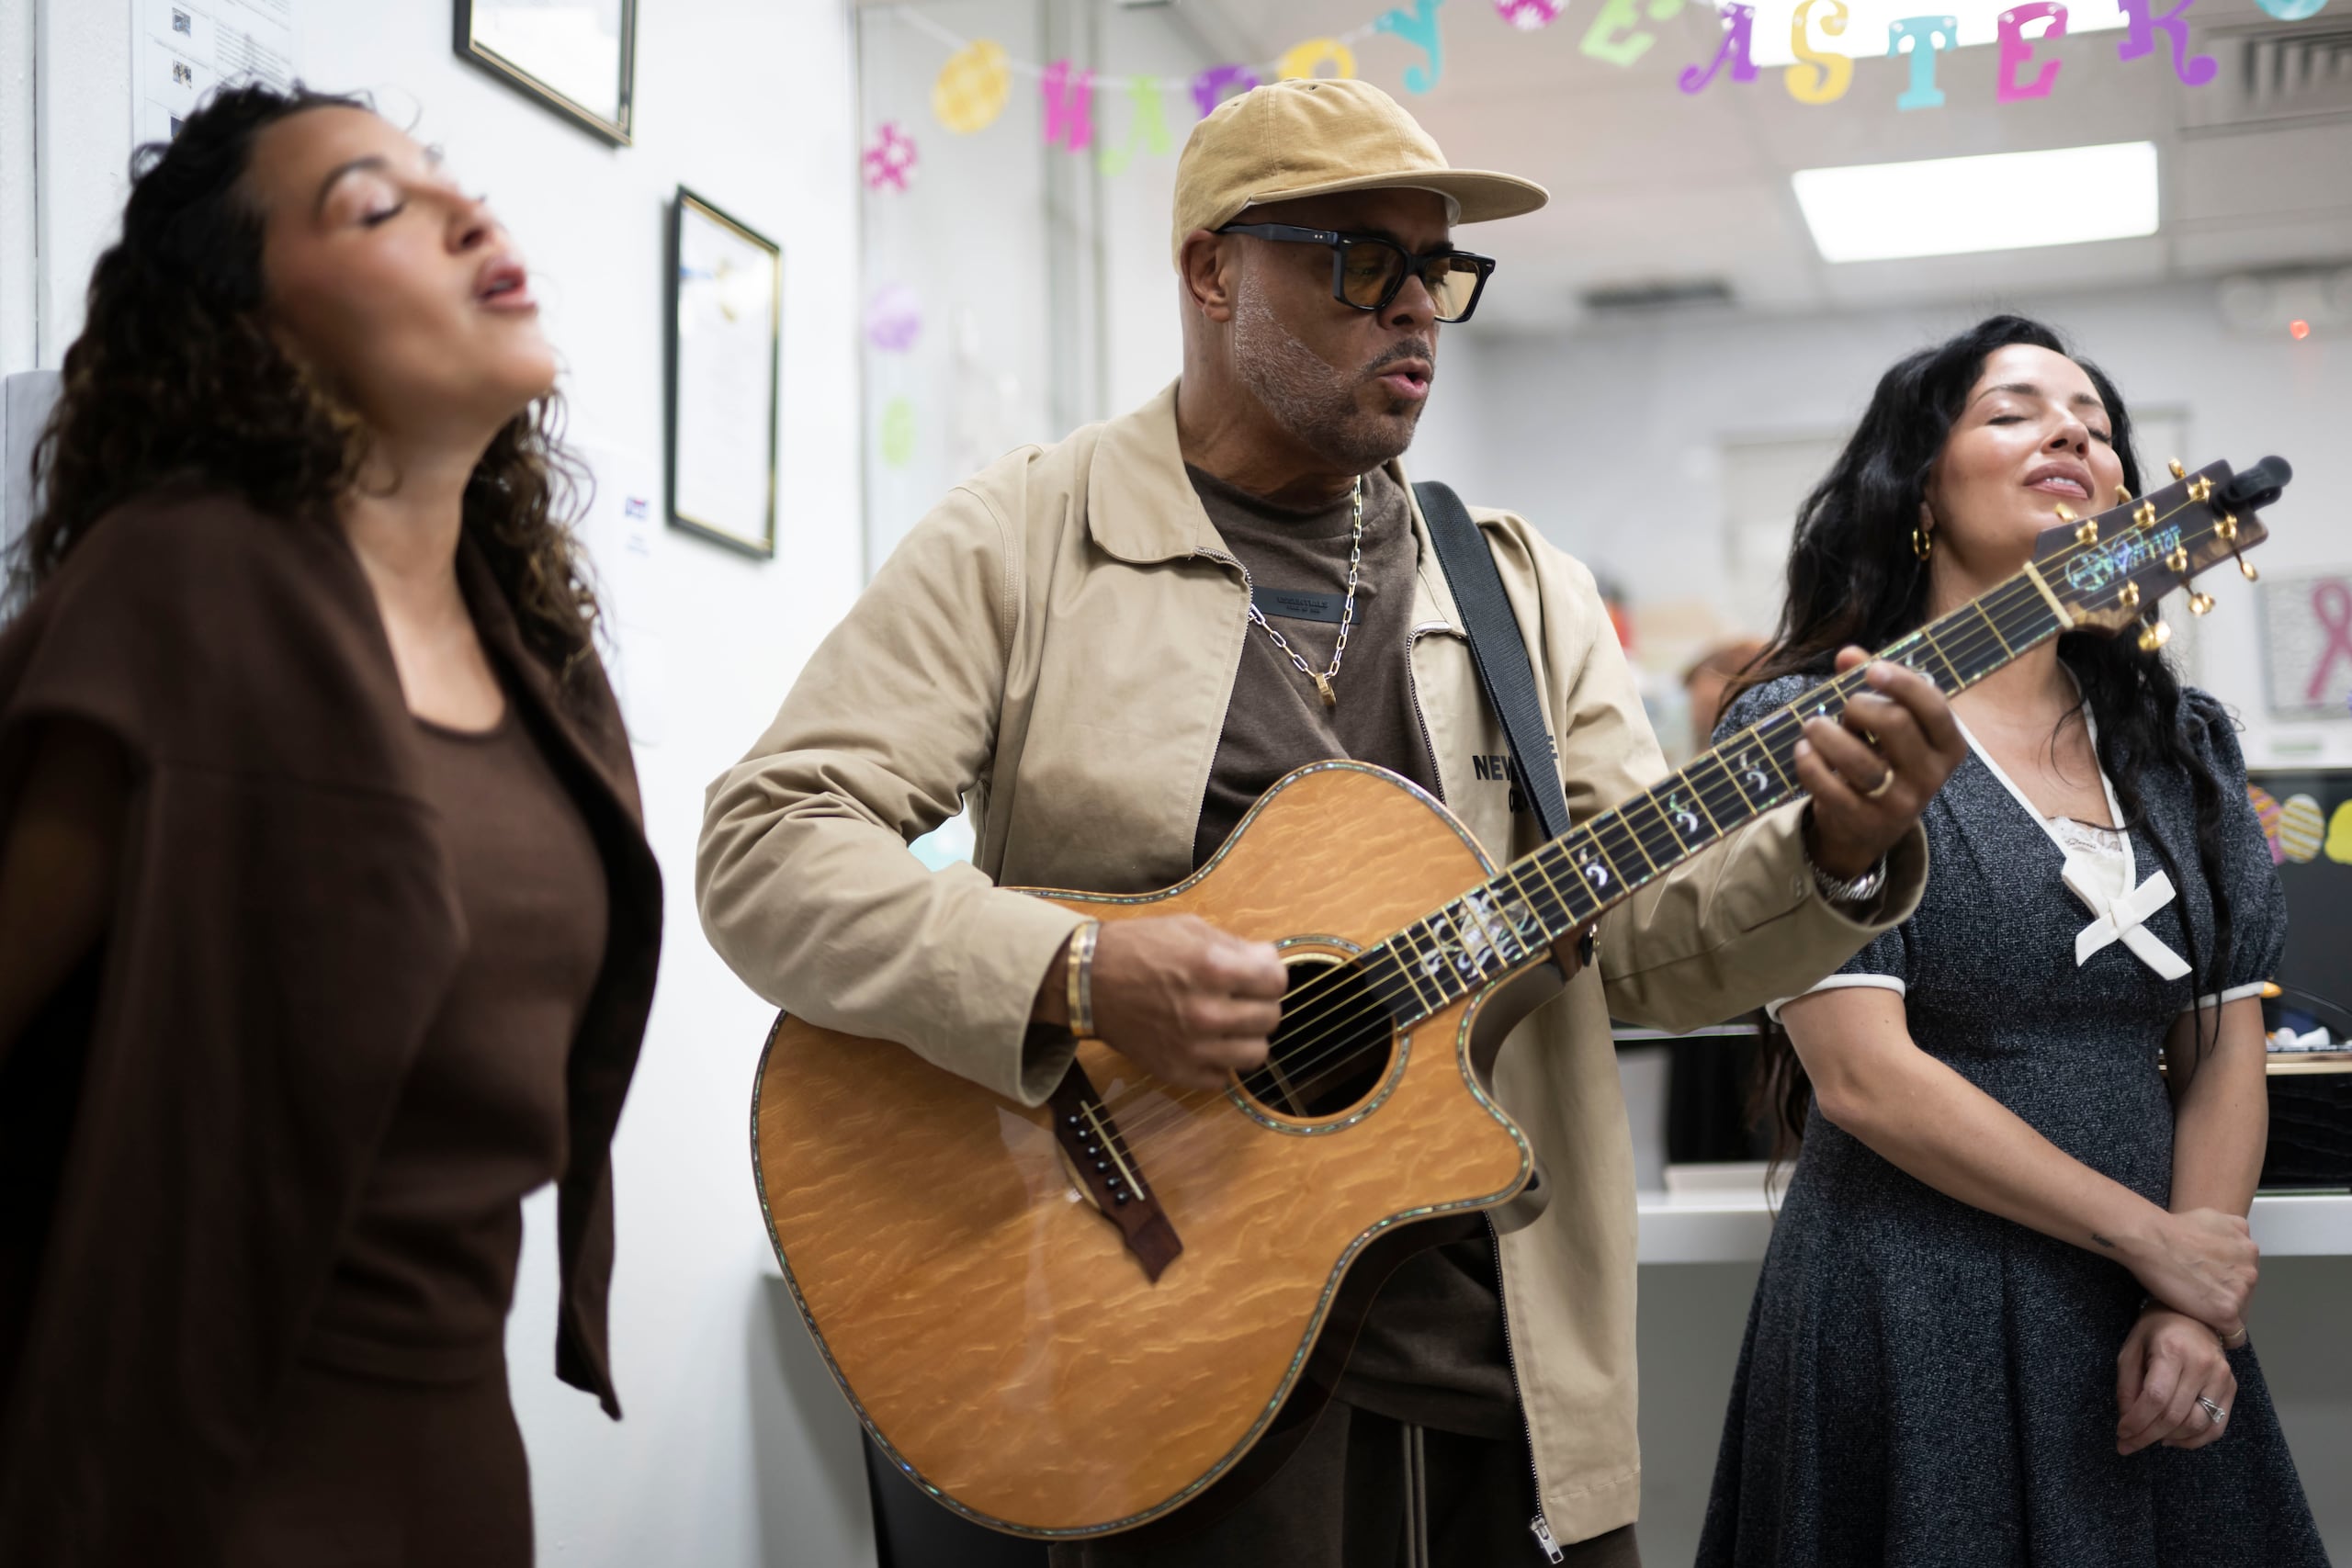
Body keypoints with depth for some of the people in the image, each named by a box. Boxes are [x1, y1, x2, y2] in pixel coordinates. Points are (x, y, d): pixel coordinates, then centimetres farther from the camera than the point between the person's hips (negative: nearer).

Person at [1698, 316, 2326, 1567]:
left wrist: (2193, 1304, -7)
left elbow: (2225, 1049, 8)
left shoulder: (2179, 741, 10)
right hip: (1918, 1321, -5)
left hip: (2153, 1335, 5)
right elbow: (1863, 1075, -15)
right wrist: (2155, 1241, -11)